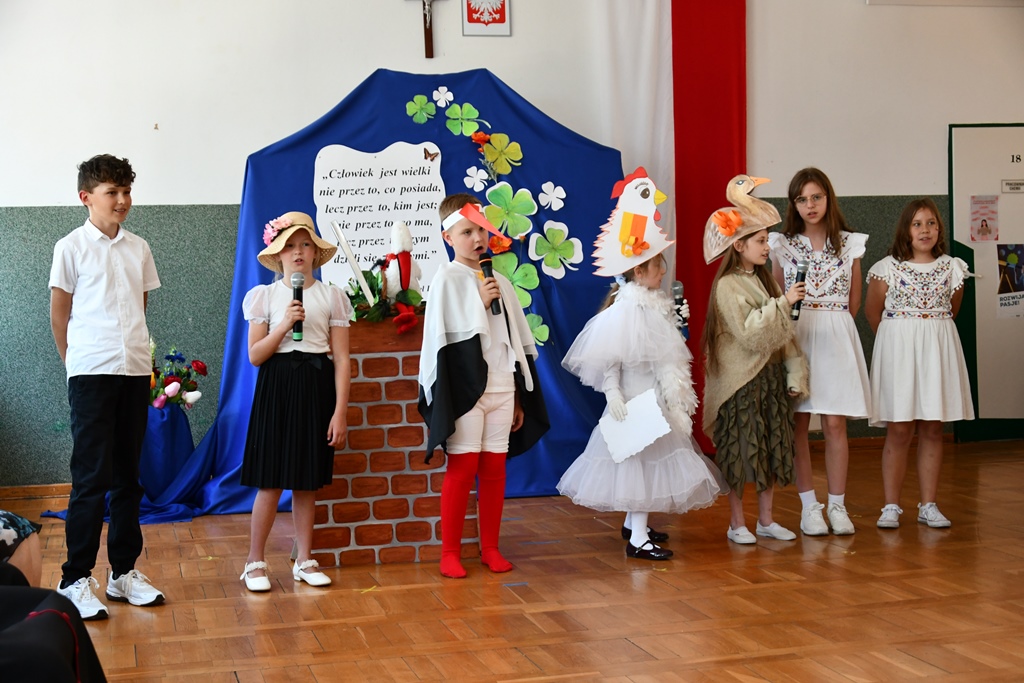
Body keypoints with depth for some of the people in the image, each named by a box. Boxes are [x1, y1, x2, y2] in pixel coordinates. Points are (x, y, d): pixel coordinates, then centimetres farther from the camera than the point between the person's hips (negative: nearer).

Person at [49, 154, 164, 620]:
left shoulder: (139, 249, 11)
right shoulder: (72, 247, -1)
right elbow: (59, 314, 3)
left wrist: (137, 351, 10)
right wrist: (76, 361, 5)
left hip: (135, 372, 5)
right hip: (91, 375, -4)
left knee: (127, 476, 10)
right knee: (91, 477, -5)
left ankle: (124, 572, 19)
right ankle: (75, 581, 2)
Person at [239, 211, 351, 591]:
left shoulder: (331, 296, 3)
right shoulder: (265, 296, 3)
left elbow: (341, 359, 0)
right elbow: (255, 356, -1)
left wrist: (340, 412, -5)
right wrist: (285, 325, -14)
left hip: (317, 388, 1)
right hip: (278, 387, -1)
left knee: (307, 481, 7)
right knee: (271, 482, -2)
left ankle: (304, 560, 19)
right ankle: (255, 562, 10)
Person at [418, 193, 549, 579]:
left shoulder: (500, 282, 13)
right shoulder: (446, 280, -3)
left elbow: (518, 341, 15)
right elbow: (441, 339, -11)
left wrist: (520, 398, 14)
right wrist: (480, 304, -13)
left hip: (502, 389, 5)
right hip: (465, 388, -5)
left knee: (494, 468, 7)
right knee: (463, 467, -4)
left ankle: (490, 547, 17)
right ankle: (450, 551, 5)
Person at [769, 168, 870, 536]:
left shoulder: (850, 243, 6)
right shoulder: (783, 245, 5)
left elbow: (853, 302, 11)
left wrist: (831, 324, 7)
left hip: (836, 337, 0)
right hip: (795, 336, 0)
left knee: (835, 423, -2)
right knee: (797, 424, 0)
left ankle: (837, 505, 7)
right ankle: (809, 505, 8)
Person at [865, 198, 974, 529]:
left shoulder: (952, 268, 4)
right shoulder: (887, 269, -5)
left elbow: (951, 311, 16)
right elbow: (872, 312, 4)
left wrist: (930, 337, 11)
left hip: (938, 350, 3)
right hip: (898, 349, -3)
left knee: (933, 430, 5)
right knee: (899, 430, -3)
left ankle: (928, 505, 12)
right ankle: (891, 507, 4)